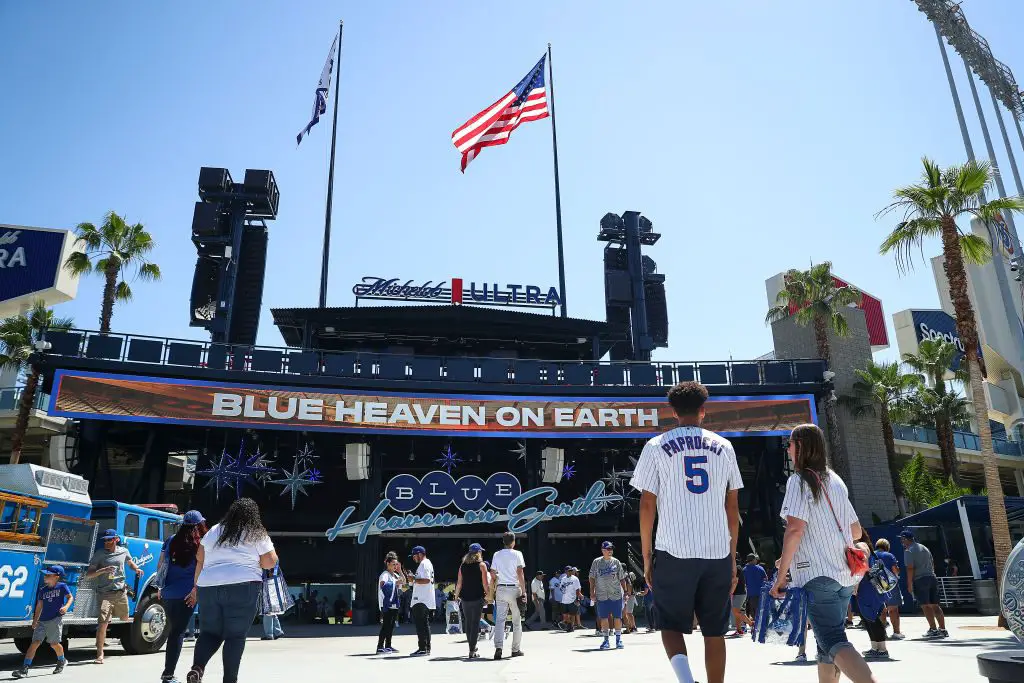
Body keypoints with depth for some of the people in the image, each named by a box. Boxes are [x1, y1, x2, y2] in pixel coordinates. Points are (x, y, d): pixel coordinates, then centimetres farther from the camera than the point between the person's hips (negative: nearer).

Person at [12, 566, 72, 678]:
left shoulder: (62, 586, -1)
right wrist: (35, 620, 12)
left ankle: (62, 661, 25)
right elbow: (39, 605, 16)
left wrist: (66, 606, -23)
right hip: (42, 621, 4)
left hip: (56, 619, -4)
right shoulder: (43, 590, 11)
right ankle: (24, 669, -8)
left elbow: (70, 597, -4)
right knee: (35, 642, -7)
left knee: (54, 643, -1)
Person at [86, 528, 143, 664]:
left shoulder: (123, 551, 5)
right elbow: (88, 575, -6)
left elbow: (130, 563, 25)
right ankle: (100, 654, -5)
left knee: (125, 619, 16)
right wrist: (103, 570, -24)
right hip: (105, 593, -4)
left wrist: (136, 569, 4)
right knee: (103, 623, -13)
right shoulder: (99, 554, -4)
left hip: (120, 592, 4)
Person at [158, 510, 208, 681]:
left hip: (167, 594, 5)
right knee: (178, 633, -1)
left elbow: (161, 565, 12)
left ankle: (168, 673, 23)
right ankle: (168, 674, -3)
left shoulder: (171, 541, 8)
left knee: (173, 631, 16)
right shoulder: (200, 544, -6)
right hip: (186, 594, -5)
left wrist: (160, 588, 19)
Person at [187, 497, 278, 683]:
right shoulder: (258, 535, 3)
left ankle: (197, 668, -7)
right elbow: (270, 563, 2)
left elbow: (200, 560, 17)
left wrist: (197, 586, 25)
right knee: (235, 636, 4)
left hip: (208, 587, 4)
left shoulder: (213, 532, 15)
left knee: (209, 632, 15)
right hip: (242, 589, -4)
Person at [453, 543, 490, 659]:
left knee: (468, 622, 16)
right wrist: (488, 593, 4)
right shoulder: (481, 565, -5)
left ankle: (471, 646, 25)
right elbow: (485, 584, -9)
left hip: (465, 597, 4)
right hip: (477, 597, -4)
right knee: (475, 622, 0)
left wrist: (456, 596, 20)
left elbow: (459, 583, 8)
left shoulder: (462, 565, 7)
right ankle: (472, 651, -2)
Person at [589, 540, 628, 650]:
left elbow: (622, 578, 9)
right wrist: (592, 591, 1)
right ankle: (606, 640, 13)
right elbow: (592, 577, 6)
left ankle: (618, 639, 14)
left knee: (617, 617, 2)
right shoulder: (596, 562, 2)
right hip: (601, 595, 0)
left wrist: (625, 592, 5)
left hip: (616, 594, 0)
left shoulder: (616, 562, 5)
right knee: (603, 618, 3)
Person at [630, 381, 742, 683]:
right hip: (718, 553, 2)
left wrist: (646, 558, 6)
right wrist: (732, 558, 18)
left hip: (674, 552, -2)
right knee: (714, 631, 15)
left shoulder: (657, 446, 1)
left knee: (671, 625, 10)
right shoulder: (723, 446, 8)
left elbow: (647, 505, -2)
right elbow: (732, 508, 10)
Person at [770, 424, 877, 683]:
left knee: (834, 643, -11)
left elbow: (795, 529, -17)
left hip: (817, 574, -8)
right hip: (845, 575, 8)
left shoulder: (799, 480, -7)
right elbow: (856, 531, 18)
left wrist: (780, 575, -14)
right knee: (828, 642, 16)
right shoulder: (836, 481, 15)